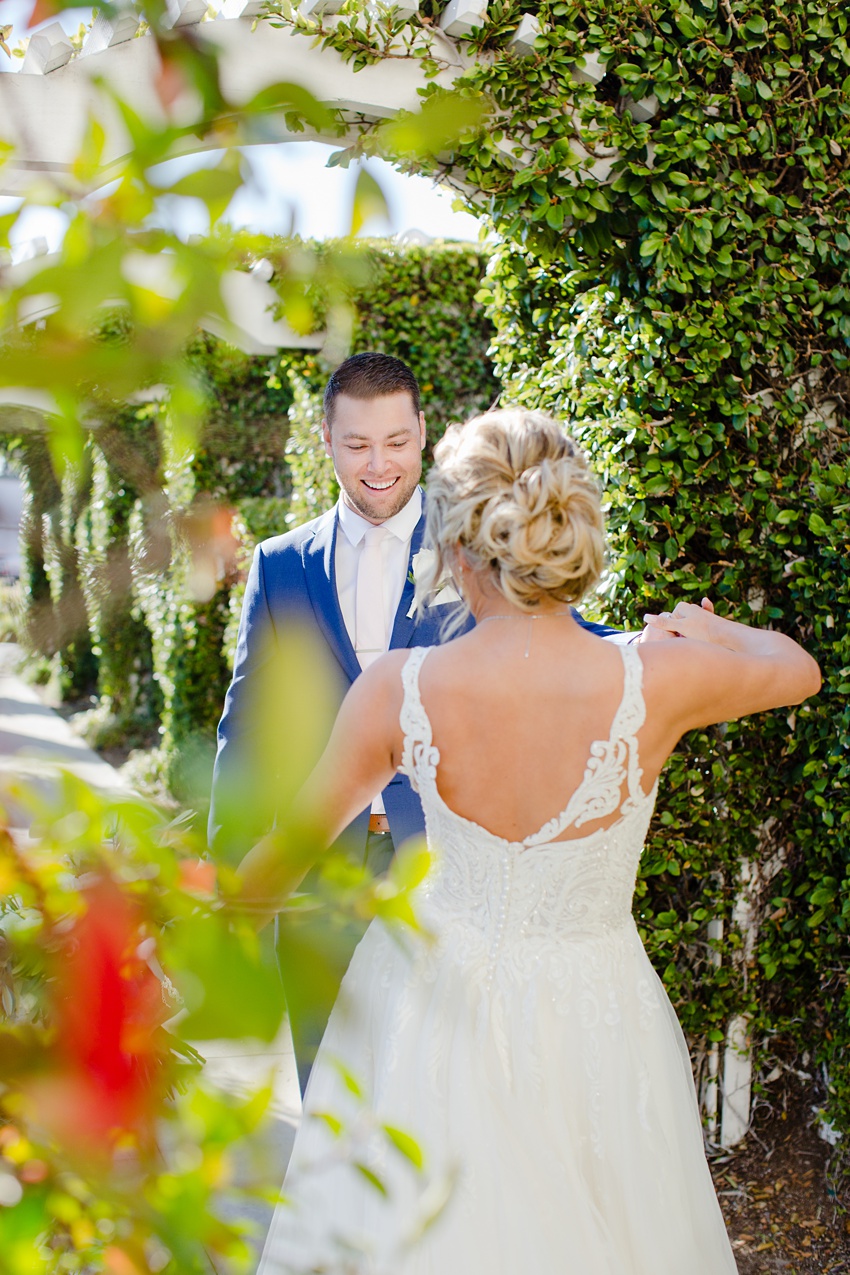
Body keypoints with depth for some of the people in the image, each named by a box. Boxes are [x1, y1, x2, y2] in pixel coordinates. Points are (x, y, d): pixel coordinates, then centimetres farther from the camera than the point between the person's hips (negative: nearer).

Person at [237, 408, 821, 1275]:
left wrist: (222, 920, 20)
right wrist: (709, 629, 26)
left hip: (439, 1000, 1)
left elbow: (297, 839, -2)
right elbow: (798, 668, 3)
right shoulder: (656, 684, -20)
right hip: (591, 1020, 0)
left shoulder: (398, 691, -19)